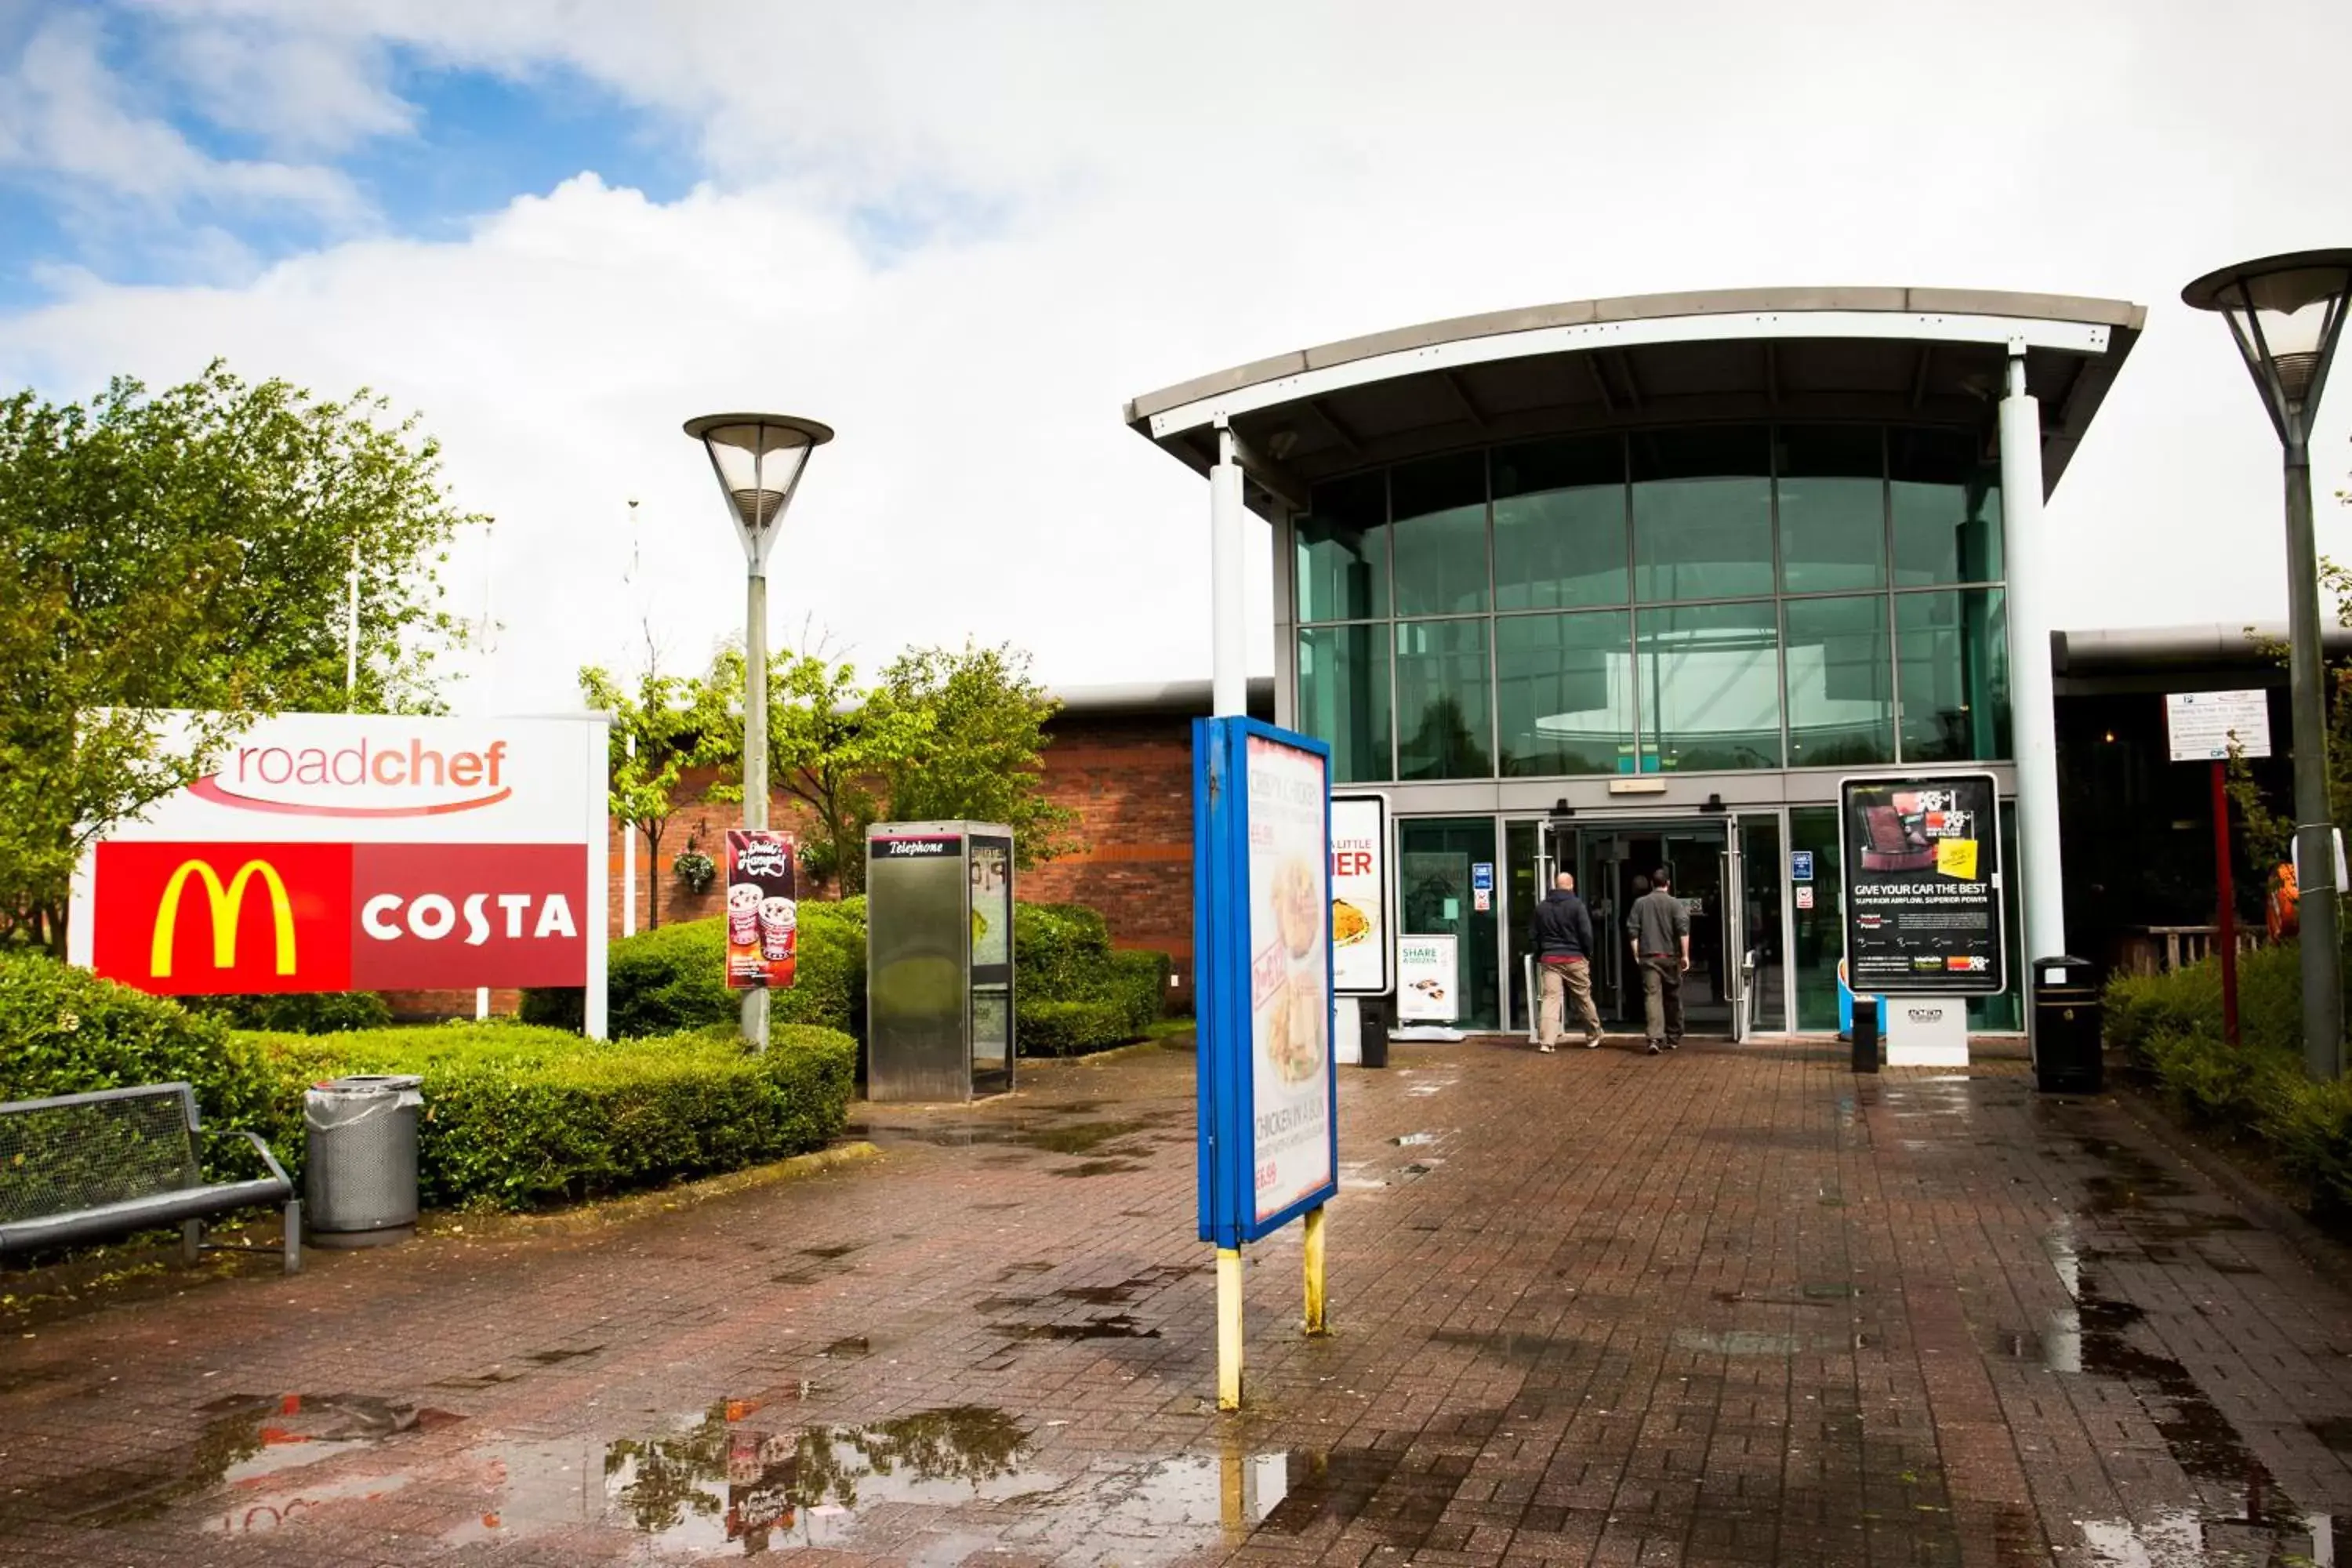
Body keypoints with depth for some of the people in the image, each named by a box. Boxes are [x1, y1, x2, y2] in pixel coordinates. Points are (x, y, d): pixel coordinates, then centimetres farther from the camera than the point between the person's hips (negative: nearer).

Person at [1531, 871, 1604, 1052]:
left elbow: (1536, 936, 13)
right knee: (1584, 999, 11)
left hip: (1549, 959, 3)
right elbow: (1586, 934, -7)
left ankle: (1546, 1041, -15)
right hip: (1574, 959, -3)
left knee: (1551, 998, -3)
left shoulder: (1541, 907, 8)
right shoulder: (1577, 905, -5)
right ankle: (1593, 1037, 24)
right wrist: (1588, 955, 5)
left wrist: (1539, 957, 21)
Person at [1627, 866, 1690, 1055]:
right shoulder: (1675, 903, 0)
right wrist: (1685, 955, -9)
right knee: (1673, 997, 13)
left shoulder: (1640, 903, 6)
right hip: (1670, 956, 0)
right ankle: (1673, 1039, 23)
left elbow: (1632, 930, 4)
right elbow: (1683, 929, -10)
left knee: (1652, 996, -6)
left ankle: (1656, 1038, -21)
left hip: (1648, 956, 1)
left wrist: (1636, 954, 10)